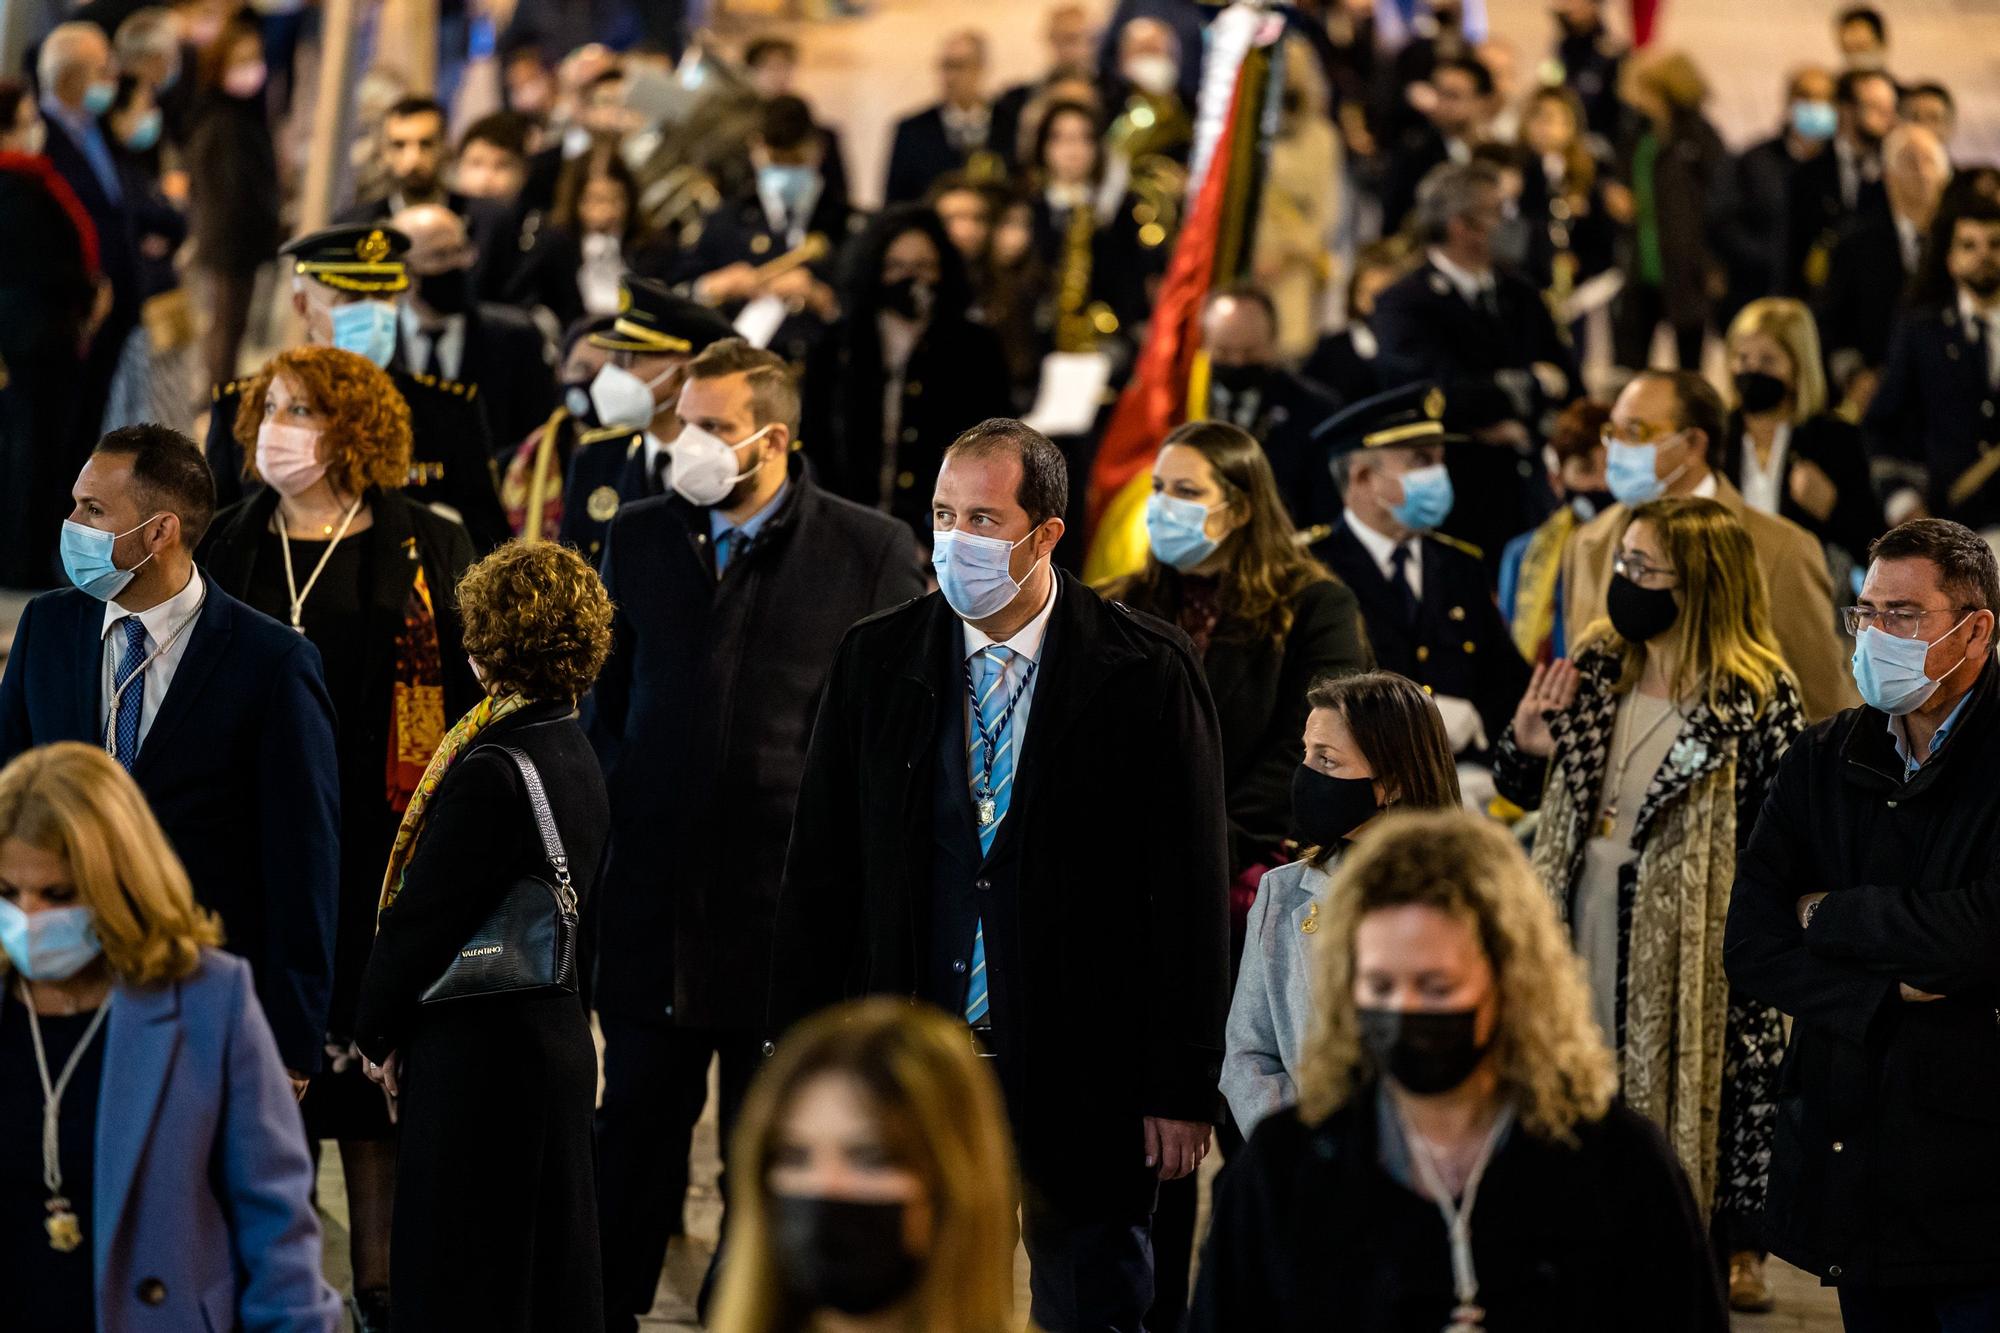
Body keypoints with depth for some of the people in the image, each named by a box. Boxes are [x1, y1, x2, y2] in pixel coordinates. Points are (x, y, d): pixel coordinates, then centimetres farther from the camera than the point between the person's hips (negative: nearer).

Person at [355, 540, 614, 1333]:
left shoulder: (490, 771, -22)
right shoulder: (576, 757, 6)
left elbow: (422, 913, -18)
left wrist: (377, 1030, -1)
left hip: (477, 1057, -9)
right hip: (557, 1038, 9)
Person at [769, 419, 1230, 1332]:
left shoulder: (1147, 675, -5)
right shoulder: (876, 661, 3)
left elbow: (1191, 890, -4)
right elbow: (818, 873, 6)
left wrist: (1183, 1089, -7)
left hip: (1087, 1081, -2)